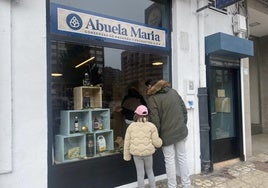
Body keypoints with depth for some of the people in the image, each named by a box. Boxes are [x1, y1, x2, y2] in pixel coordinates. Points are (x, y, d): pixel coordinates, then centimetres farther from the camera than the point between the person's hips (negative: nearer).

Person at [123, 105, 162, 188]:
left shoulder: (131, 127, -5)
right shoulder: (151, 126, -7)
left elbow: (127, 143, -2)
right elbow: (156, 142, -9)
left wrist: (127, 155, 9)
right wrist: (160, 142, 14)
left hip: (136, 154, 0)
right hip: (148, 153, 0)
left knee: (140, 174, 11)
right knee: (150, 171, 21)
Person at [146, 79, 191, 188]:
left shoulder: (152, 99, -12)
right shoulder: (173, 91, 5)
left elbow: (155, 121, -15)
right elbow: (184, 110, 8)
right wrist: (183, 125, 16)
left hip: (167, 134, -5)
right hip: (181, 131, 5)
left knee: (170, 160, 8)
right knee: (182, 157, 16)